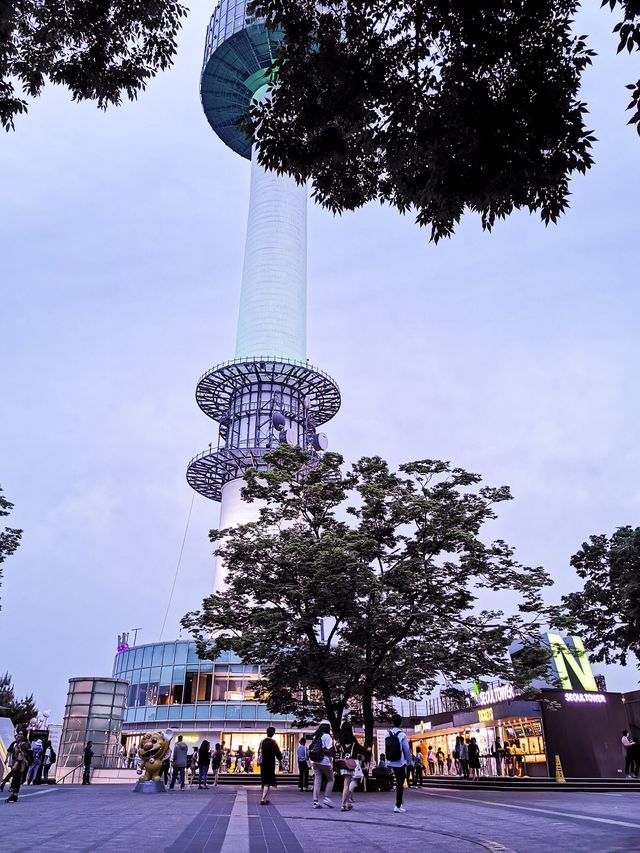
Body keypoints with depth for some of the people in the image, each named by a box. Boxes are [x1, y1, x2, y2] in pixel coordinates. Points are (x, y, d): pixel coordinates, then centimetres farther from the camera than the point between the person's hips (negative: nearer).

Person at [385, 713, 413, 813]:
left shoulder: (388, 735, -3)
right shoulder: (402, 735, -15)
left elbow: (386, 750, 1)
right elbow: (407, 750, -11)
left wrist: (388, 762, 9)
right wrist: (409, 761, 4)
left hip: (392, 762, 5)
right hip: (401, 762, -5)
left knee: (398, 781, 22)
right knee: (400, 783, 4)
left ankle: (399, 803, 27)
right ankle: (398, 805, 3)